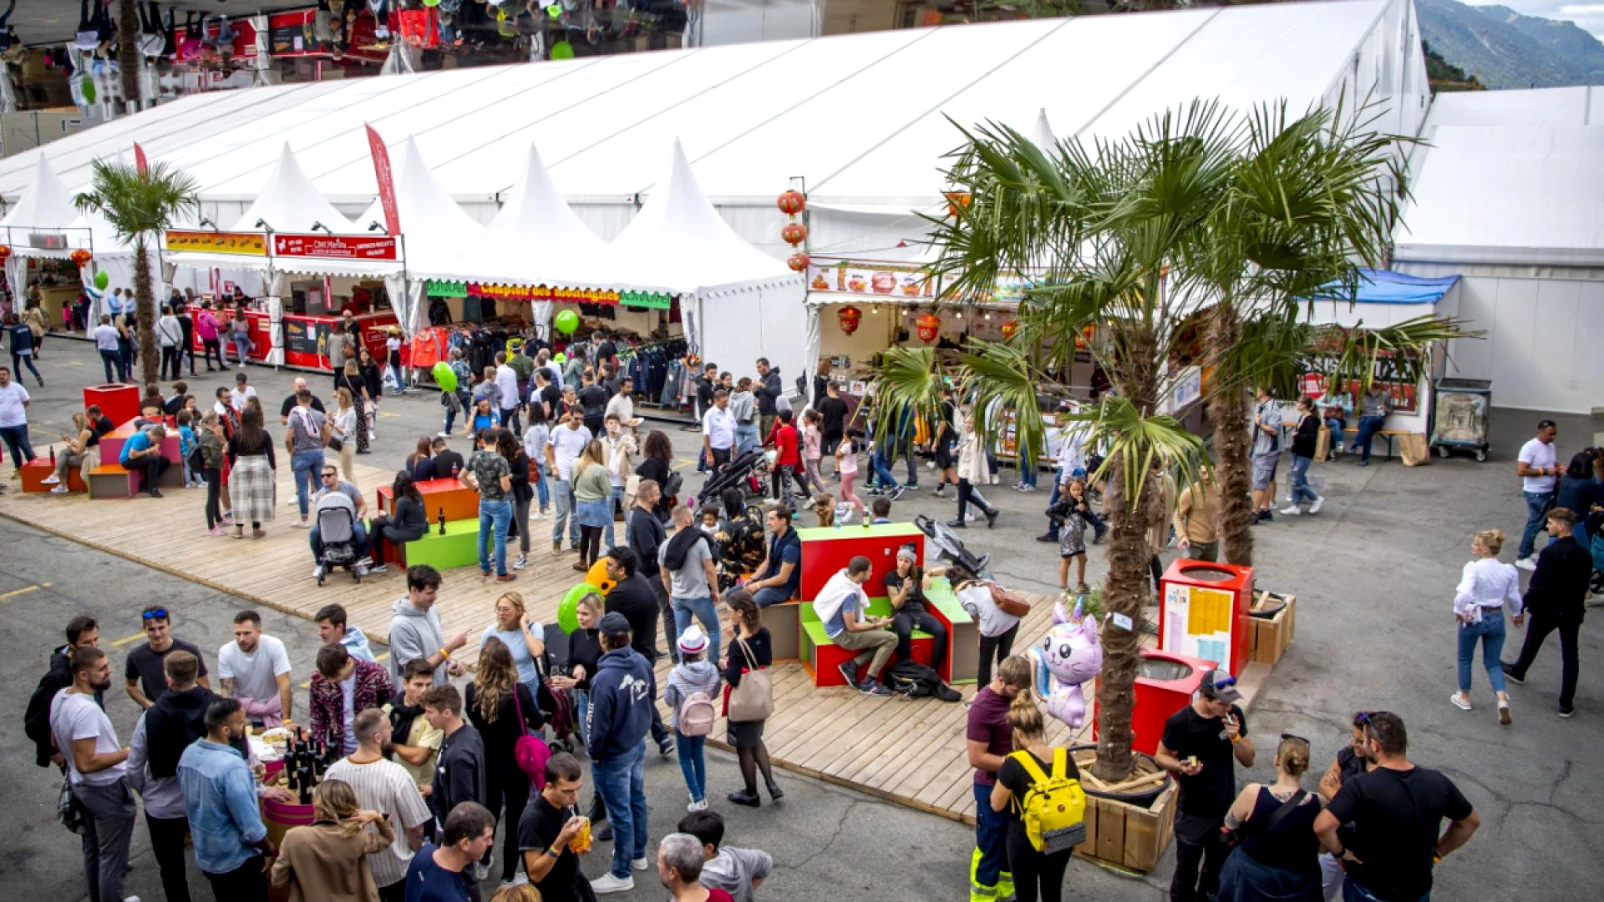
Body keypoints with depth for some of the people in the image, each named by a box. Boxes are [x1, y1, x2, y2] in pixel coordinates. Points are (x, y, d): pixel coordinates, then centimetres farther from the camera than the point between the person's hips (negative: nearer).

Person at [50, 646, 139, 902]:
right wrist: (127, 752, -23)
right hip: (107, 790, -10)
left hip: (80, 785, 10)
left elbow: (56, 742, 12)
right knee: (112, 857, 7)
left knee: (92, 848, 26)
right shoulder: (86, 710, -34)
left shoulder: (60, 697, -4)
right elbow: (87, 763, -33)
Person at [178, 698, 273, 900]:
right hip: (237, 862, -7)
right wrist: (271, 850, -9)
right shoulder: (232, 767, -32)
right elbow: (251, 830, -27)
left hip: (205, 856, 7)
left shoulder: (189, 753, -8)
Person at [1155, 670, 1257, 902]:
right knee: (1186, 872, 10)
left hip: (1225, 810, 4)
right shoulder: (1180, 721, -20)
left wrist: (1236, 737, -22)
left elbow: (1248, 761, -2)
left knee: (1217, 873, 20)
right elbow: (1160, 756, -5)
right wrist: (1181, 766, -26)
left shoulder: (1233, 715, -9)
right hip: (1192, 813, -3)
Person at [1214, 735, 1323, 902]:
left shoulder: (1253, 793, -25)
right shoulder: (1317, 803, -22)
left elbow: (1230, 824, -5)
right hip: (1298, 888, 1)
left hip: (1250, 879, -1)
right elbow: (1324, 848, -5)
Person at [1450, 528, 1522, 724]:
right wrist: (1518, 613, 23)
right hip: (1496, 618, 4)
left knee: (1465, 658, 20)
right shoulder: (1509, 570, -6)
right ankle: (1502, 700, -2)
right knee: (1493, 662, 17)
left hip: (1473, 617, -4)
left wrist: (1458, 610, -16)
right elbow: (1514, 597, 4)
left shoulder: (1473, 568, -21)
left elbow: (1464, 593, -33)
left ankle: (1464, 697, 33)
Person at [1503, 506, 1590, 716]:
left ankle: (1518, 671, 47)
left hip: (1547, 610, -4)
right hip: (1573, 611, 4)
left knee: (1532, 643, 21)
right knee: (1569, 655, 8)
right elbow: (1584, 586, 6)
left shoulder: (1550, 553, -24)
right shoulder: (1585, 555, -4)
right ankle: (1567, 704, 10)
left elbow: (1538, 586, -23)